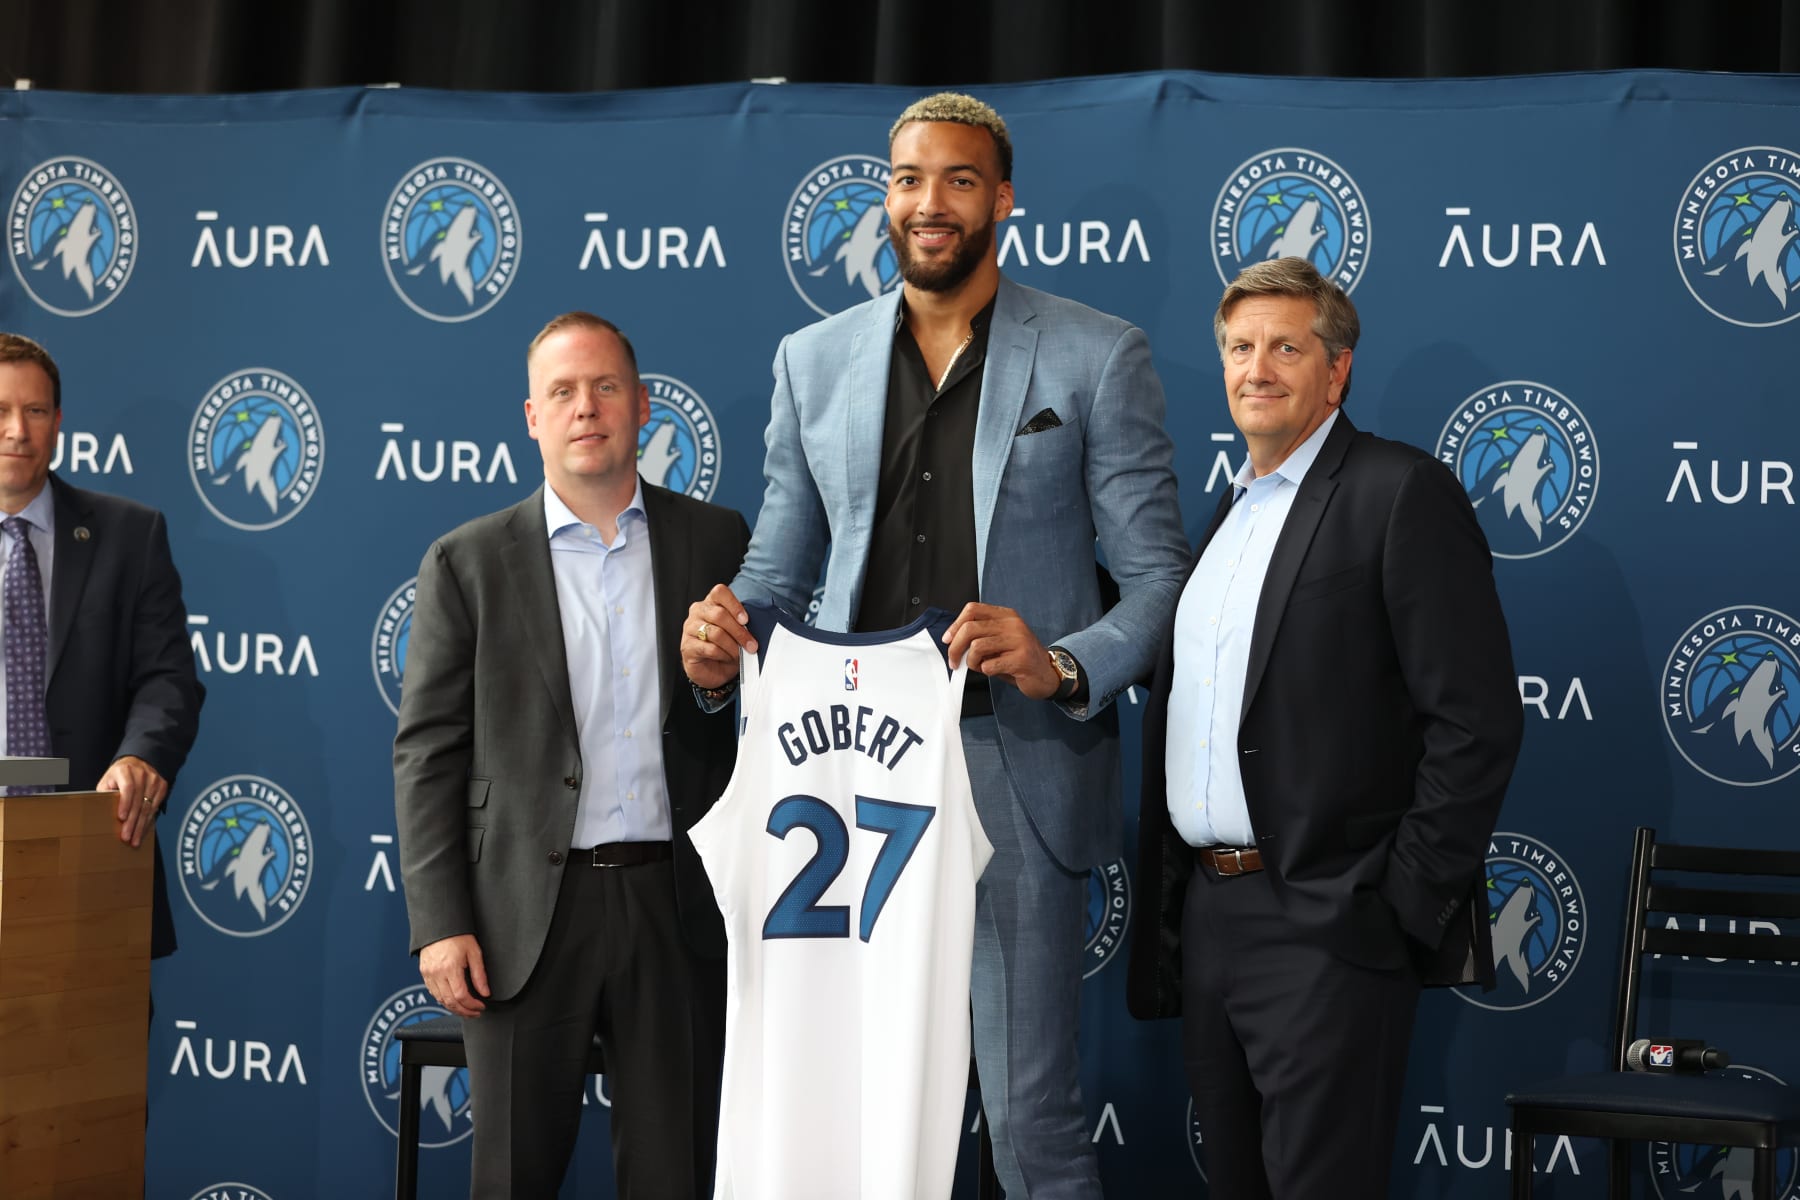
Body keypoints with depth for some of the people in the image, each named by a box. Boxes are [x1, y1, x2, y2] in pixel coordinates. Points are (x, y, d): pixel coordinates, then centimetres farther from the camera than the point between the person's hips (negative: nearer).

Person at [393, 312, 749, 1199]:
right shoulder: (468, 562, 3)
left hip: (676, 902, 1)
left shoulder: (716, 542, 7)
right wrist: (439, 924, -6)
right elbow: (428, 752, 1)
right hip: (529, 914, -1)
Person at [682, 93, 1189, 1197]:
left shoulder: (1098, 357, 2)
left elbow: (1157, 576, 0)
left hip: (1016, 766, -3)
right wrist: (722, 642, -5)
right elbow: (780, 566, 17)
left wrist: (1066, 668, -19)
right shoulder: (813, 360, 12)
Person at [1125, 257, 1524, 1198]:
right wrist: (1162, 894, 15)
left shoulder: (1401, 494, -8)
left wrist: (1409, 901, -15)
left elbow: (1476, 720, -14)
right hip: (1205, 914, 8)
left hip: (1327, 929, -8)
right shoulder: (1227, 511, 17)